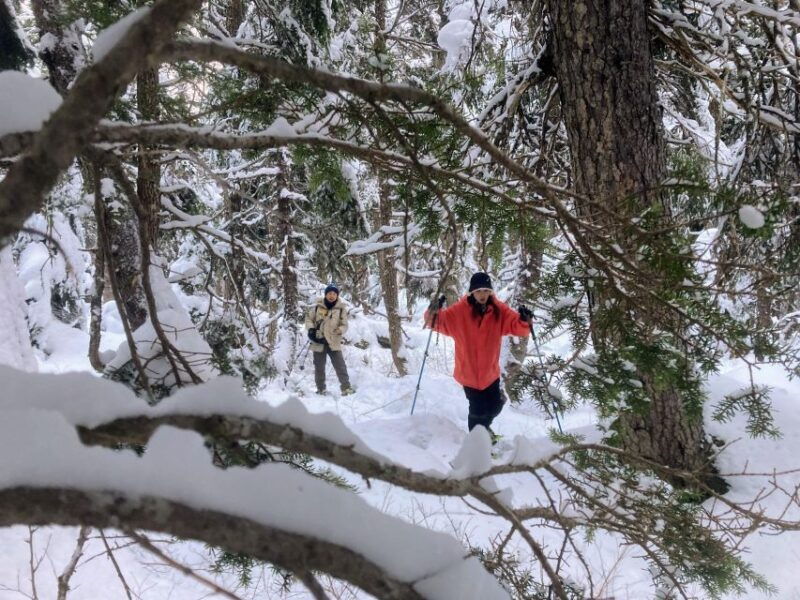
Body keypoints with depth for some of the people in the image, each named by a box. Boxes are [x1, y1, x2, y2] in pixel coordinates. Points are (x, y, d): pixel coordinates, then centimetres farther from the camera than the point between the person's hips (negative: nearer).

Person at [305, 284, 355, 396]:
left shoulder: (341, 309, -4)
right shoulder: (317, 306, -1)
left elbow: (344, 325, 0)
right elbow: (308, 318, 10)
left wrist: (340, 330, -21)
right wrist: (311, 329, -7)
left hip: (334, 343, -1)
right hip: (318, 342, 1)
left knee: (340, 366, -5)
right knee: (319, 367, 11)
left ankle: (346, 387, 1)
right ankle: (321, 389, 24)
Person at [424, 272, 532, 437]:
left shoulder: (499, 310, -6)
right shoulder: (459, 311, -12)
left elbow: (516, 325, -13)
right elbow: (440, 321, -15)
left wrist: (524, 320, -35)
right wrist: (434, 313, -38)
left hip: (490, 372, 3)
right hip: (469, 372, -3)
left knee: (494, 407, 17)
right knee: (477, 411, 3)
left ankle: (484, 428, 51)